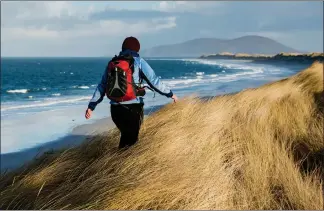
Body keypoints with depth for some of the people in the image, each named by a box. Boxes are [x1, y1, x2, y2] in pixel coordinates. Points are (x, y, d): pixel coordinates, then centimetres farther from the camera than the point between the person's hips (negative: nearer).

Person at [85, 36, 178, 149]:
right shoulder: (138, 61, 0)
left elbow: (102, 86, 11)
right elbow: (154, 81, -4)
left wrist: (91, 106, 11)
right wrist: (170, 94, 7)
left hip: (115, 108, 5)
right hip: (134, 107, -4)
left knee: (125, 136, 23)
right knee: (131, 139, 6)